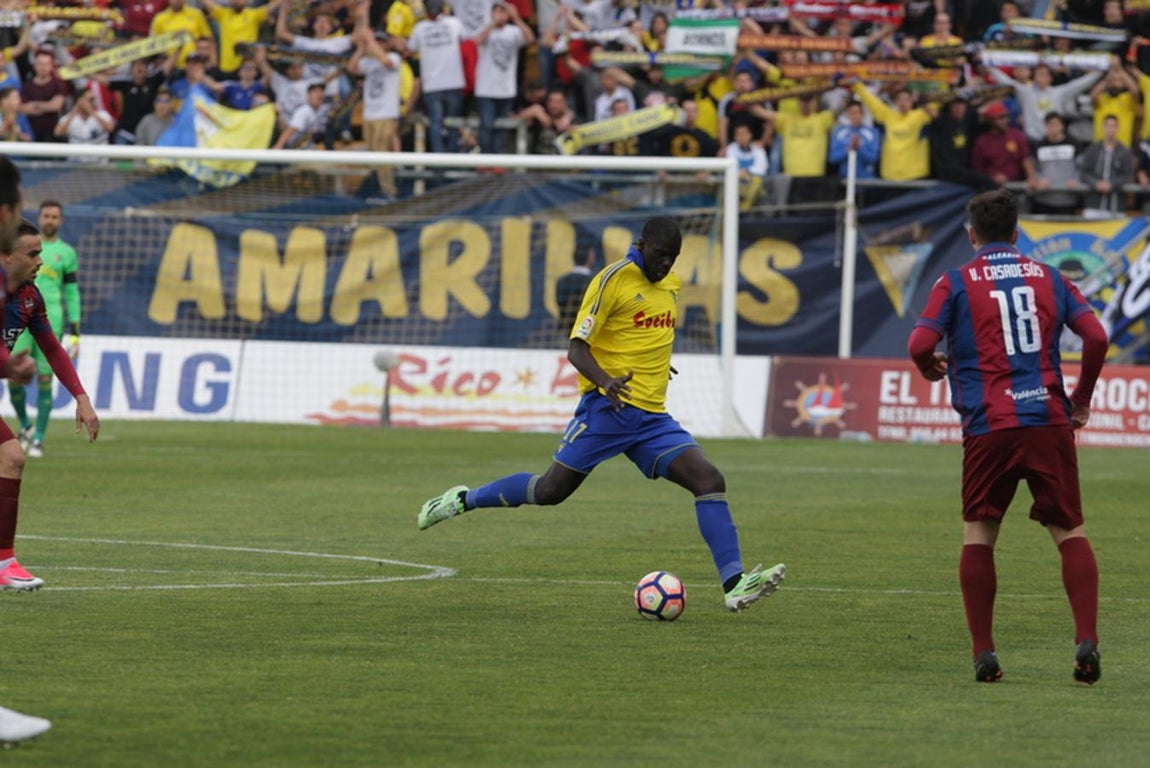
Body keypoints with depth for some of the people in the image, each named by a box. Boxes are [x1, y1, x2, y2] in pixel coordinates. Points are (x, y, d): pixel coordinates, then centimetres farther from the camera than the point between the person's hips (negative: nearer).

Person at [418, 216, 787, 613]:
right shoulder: (614, 279, -10)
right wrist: (605, 382, -30)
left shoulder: (670, 284, 13)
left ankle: (735, 585, -17)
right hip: (608, 407, -6)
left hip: (653, 416, 6)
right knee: (553, 489, -2)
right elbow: (576, 348, -14)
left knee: (710, 480, -12)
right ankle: (464, 499, 21)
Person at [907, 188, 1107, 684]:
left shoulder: (956, 283, 5)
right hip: (1049, 421, 2)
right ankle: (1087, 640, -11)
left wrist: (932, 368, 19)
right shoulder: (1047, 277, 13)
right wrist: (1081, 398, 19)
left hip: (989, 426, -2)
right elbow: (1096, 337, 5)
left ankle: (984, 652, 2)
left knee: (978, 533, 8)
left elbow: (920, 346, -5)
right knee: (1069, 531, 5)